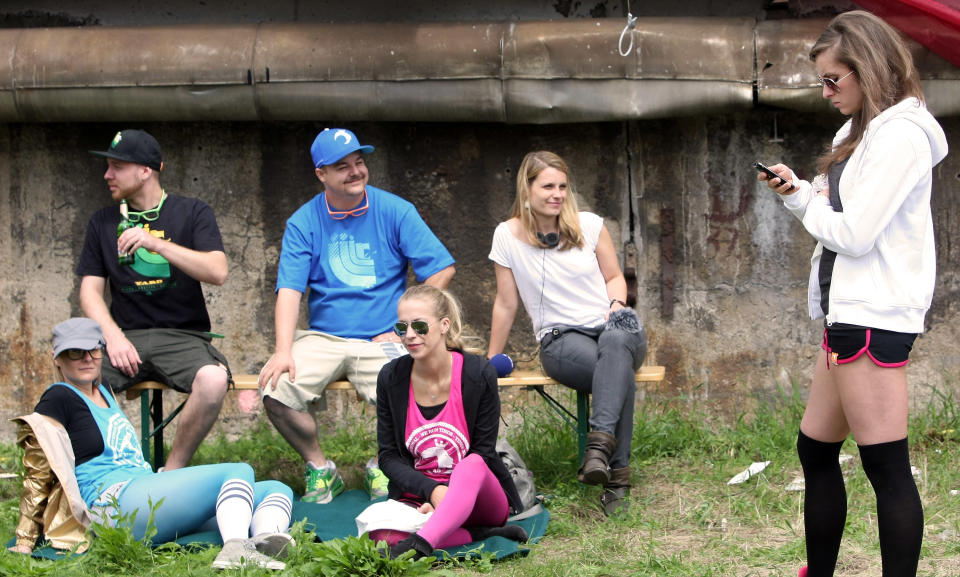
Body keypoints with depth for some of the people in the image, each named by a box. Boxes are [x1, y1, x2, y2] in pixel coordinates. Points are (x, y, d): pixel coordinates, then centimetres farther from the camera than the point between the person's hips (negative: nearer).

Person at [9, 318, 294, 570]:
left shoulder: (104, 392, 26)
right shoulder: (57, 399, 0)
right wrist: (25, 542, -14)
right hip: (114, 500, -10)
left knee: (278, 490, -5)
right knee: (240, 472, -25)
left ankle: (265, 538, -42)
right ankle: (235, 549, -55)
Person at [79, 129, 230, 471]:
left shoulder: (192, 213, 7)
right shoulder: (103, 223, 16)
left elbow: (218, 273, -7)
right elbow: (90, 290, 11)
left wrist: (156, 243, -18)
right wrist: (113, 337, -8)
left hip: (183, 336, -2)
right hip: (124, 335, 2)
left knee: (213, 379, -35)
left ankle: (172, 474, -19)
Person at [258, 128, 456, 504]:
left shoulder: (395, 211, 2)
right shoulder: (303, 223, 3)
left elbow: (441, 270, 1)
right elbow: (290, 290, -5)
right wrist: (284, 351, -20)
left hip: (382, 341, -1)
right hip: (323, 338, 1)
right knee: (276, 390, -25)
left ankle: (382, 467, 3)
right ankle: (320, 469, 0)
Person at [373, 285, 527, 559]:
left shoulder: (479, 374, -7)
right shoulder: (391, 377, -1)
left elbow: (483, 453, -5)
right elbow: (389, 456, -1)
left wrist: (447, 497, -19)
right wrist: (432, 490, -19)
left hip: (480, 499, -2)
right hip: (418, 496, 2)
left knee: (472, 465, -38)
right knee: (382, 534, -32)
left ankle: (419, 544, -53)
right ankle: (479, 534, -23)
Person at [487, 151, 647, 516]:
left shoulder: (589, 225, 6)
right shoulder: (508, 236, 2)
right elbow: (506, 304, 11)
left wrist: (617, 304, -6)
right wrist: (490, 362, 16)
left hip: (612, 327, 2)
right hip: (560, 339, -2)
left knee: (615, 341, -41)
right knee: (619, 370, -38)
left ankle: (600, 445, -54)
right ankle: (617, 472, -44)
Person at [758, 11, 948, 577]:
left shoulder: (900, 136, -13)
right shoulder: (862, 133, 16)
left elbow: (854, 233, -18)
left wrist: (813, 207, -1)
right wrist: (799, 193, 1)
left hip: (874, 316, -11)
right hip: (851, 314, 11)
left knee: (887, 468, -7)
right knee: (815, 449, 16)